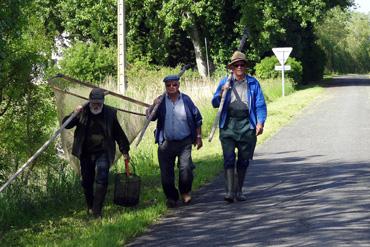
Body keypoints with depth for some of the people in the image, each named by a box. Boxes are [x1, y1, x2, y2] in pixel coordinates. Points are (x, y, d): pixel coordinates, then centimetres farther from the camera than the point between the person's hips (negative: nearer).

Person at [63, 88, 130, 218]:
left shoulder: (110, 113, 1)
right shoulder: (83, 112, -1)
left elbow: (118, 133, 11)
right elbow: (66, 124, -4)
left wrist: (124, 150, 14)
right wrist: (75, 115, -23)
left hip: (103, 153, -1)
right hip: (86, 153, 1)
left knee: (101, 180, -16)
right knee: (87, 181, 10)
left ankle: (97, 211, -13)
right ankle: (90, 206, 31)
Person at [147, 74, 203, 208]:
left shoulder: (186, 100, 2)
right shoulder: (161, 101, 3)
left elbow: (197, 119, 10)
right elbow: (151, 117, -6)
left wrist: (198, 137, 9)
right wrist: (154, 106, -25)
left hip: (184, 142, -1)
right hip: (166, 142, 1)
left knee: (186, 167, -15)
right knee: (166, 172, 2)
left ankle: (185, 192, 9)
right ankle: (171, 197, 18)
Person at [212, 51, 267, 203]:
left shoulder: (253, 83, 8)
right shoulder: (224, 82, 9)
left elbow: (260, 105, 5)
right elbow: (215, 104, 9)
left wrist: (260, 123, -9)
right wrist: (222, 92, -11)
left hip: (247, 126, 1)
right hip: (228, 126, -1)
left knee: (244, 160, 7)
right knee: (229, 158, -10)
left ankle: (239, 191, 18)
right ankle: (229, 191, -13)